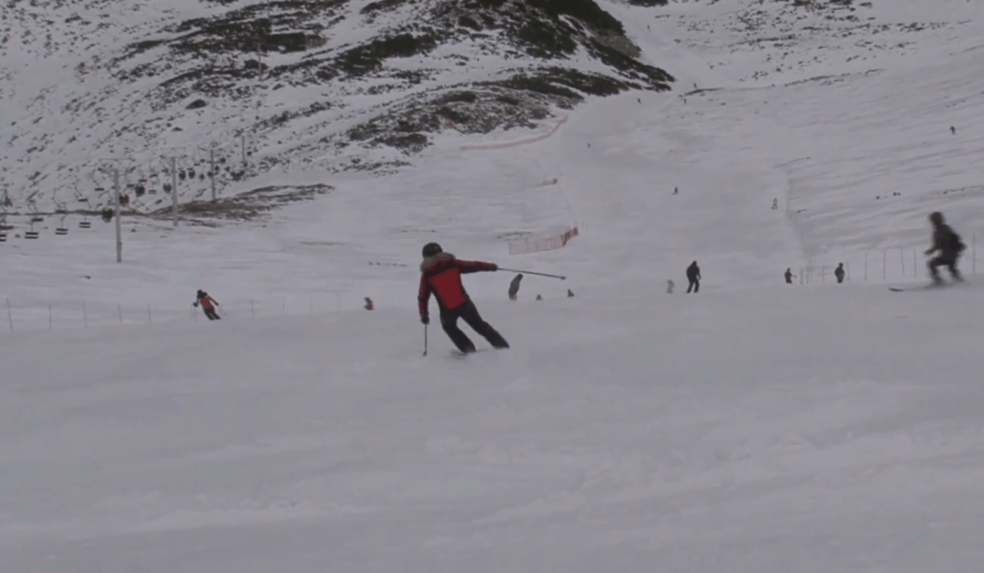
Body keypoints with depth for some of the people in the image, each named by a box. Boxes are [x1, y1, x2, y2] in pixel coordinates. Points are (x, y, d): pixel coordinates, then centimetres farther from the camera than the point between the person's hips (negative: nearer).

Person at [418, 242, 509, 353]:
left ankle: (468, 348, 22)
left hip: (448, 311, -1)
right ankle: (502, 345, 19)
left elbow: (423, 297, 3)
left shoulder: (427, 274, 3)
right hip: (464, 304, 1)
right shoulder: (452, 264, 6)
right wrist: (491, 266, 24)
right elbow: (473, 266, 11)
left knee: (448, 326, 31)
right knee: (480, 325, 21)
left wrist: (424, 314, 14)